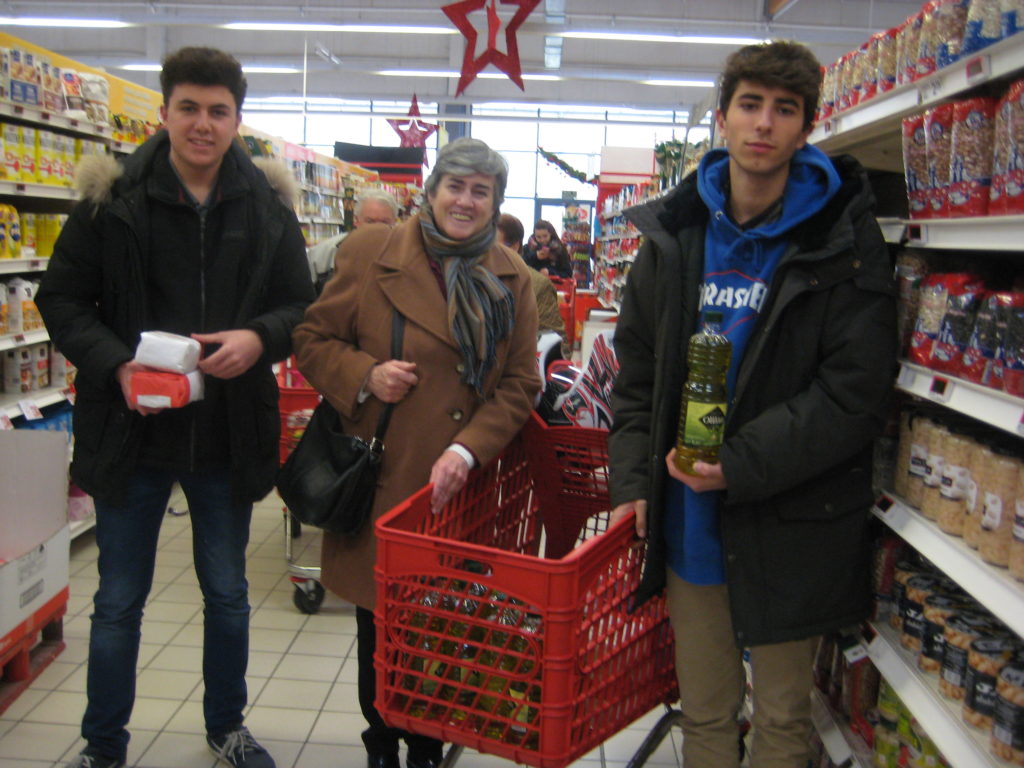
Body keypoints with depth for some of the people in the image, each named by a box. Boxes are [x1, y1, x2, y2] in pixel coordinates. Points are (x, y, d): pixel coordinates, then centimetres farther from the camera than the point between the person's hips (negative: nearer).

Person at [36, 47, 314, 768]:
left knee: (228, 594, 17)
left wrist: (259, 338, -17)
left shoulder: (266, 204, -2)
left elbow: (302, 306, 4)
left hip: (228, 435, 2)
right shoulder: (112, 197, -7)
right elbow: (61, 299, -2)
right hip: (132, 431, -1)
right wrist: (116, 363, -19)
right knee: (119, 601, 12)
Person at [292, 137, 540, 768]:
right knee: (378, 618, 11)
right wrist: (364, 375, -16)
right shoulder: (370, 254, -3)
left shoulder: (512, 279, 3)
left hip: (460, 485, 2)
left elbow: (520, 383, 1)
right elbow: (313, 338, 3)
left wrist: (468, 450, -13)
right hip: (379, 478, -1)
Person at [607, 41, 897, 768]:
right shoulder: (674, 237, 4)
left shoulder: (844, 242, -8)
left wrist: (741, 466, -20)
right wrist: (632, 479, 1)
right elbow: (637, 370, 10)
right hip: (689, 520, 3)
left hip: (789, 528, -3)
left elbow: (855, 390, -13)